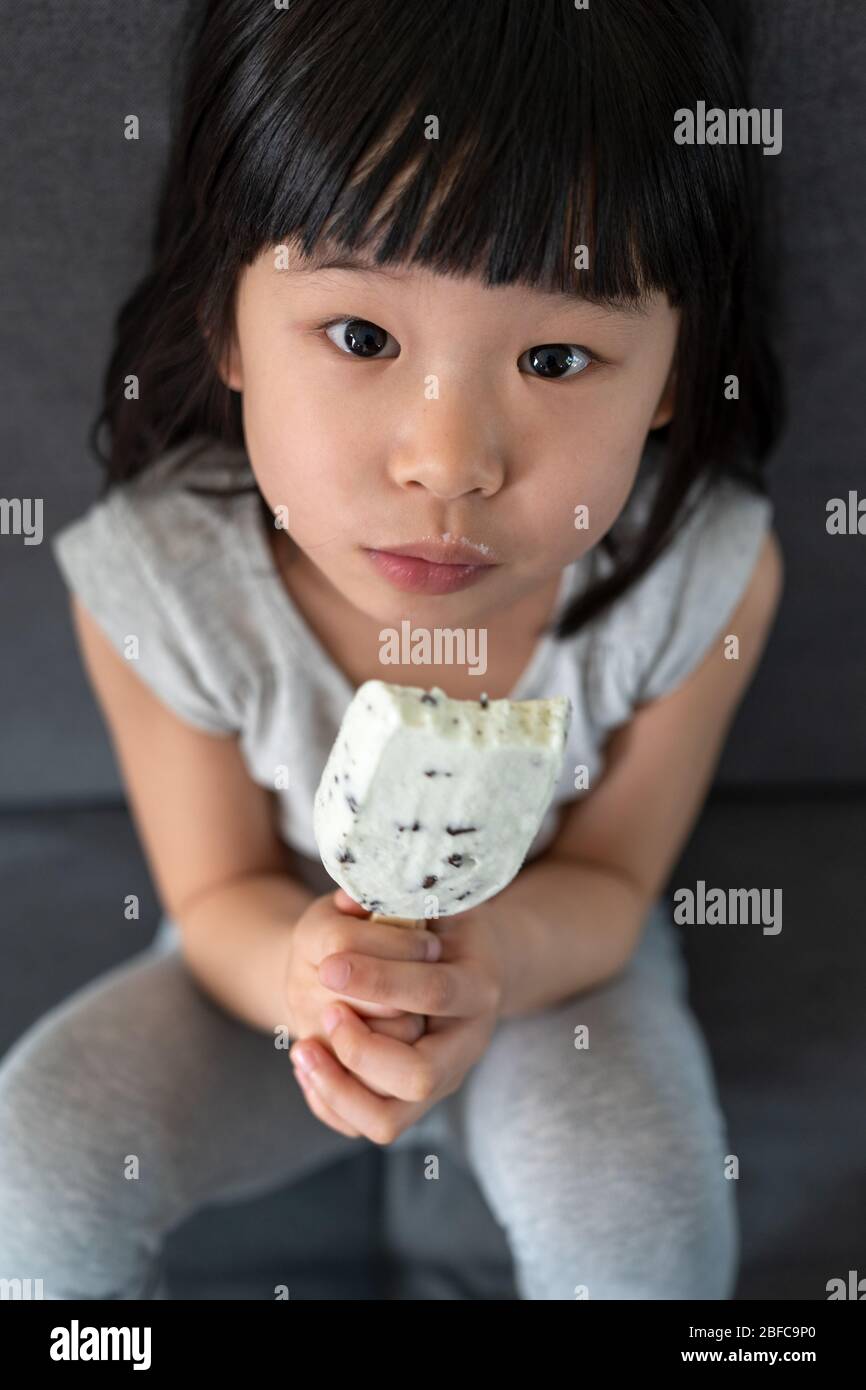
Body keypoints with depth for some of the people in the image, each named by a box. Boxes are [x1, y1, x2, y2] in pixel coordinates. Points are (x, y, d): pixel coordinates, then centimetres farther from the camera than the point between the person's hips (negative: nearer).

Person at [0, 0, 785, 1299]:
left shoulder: (704, 576, -27)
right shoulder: (158, 581, -27)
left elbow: (604, 877, -12)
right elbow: (220, 891, -11)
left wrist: (493, 946, -37)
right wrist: (299, 968, -37)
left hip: (549, 953, 0)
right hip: (277, 949, 1)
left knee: (644, 1209, -26)